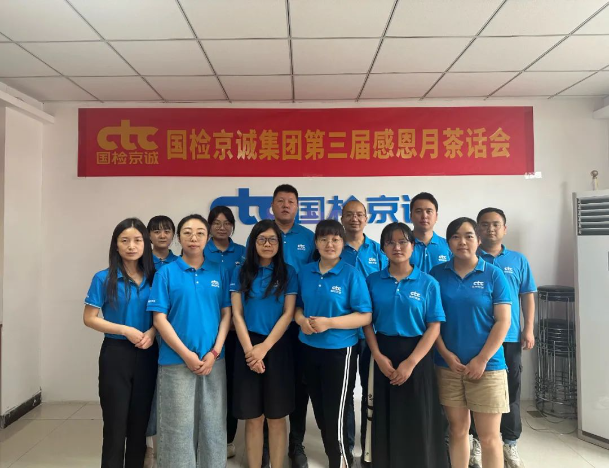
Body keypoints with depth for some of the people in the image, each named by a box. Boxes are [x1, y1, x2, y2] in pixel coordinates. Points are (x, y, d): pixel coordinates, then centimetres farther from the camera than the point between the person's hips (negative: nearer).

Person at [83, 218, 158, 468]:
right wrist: (125, 330, -15)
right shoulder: (104, 278, -6)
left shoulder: (153, 278, 3)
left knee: (140, 422, 13)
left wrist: (152, 332, -11)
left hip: (147, 355, 3)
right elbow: (89, 318, -5)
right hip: (116, 354, -3)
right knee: (116, 422, 5)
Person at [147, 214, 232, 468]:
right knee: (178, 427, 7)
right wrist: (186, 354, -13)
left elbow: (226, 314, 3)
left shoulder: (220, 272, 4)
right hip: (176, 361, -2)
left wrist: (214, 353, -7)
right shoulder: (166, 273, -3)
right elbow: (159, 319, -6)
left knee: (214, 425, 13)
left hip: (214, 360, 3)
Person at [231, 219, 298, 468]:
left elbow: (288, 313, -3)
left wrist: (264, 347, -12)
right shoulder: (241, 272, 4)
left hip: (277, 347, 0)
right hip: (248, 348, 1)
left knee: (277, 417, 6)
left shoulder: (288, 272, 2)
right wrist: (249, 349, -11)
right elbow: (237, 314, 1)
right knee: (253, 418, 7)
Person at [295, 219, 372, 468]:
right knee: (320, 412, 18)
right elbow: (297, 305, 11)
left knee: (335, 415, 2)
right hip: (309, 349, 5)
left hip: (339, 351, -5)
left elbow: (365, 316, -13)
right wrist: (302, 320, -11)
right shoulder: (305, 272, 3)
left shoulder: (352, 274, -11)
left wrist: (329, 322, -22)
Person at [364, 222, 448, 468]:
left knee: (419, 421, 7)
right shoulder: (373, 281, 0)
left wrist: (411, 362, -14)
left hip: (417, 355, -1)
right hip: (384, 355, 2)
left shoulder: (428, 283, -5)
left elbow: (434, 327, -7)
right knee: (385, 419, 11)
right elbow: (367, 322, 2)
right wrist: (378, 356, -11)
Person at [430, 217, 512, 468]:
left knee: (489, 437, 5)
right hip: (447, 365, 1)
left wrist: (482, 359, -9)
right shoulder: (437, 274, 2)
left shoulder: (493, 274, -2)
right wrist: (446, 354, -6)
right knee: (457, 430, 12)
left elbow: (503, 321, -4)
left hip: (487, 365, -1)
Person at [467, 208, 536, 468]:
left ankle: (510, 444, 25)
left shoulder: (518, 260, 7)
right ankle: (477, 441, 23)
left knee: (511, 392, 10)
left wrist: (528, 329, 2)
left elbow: (527, 296, 7)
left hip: (510, 337, 2)